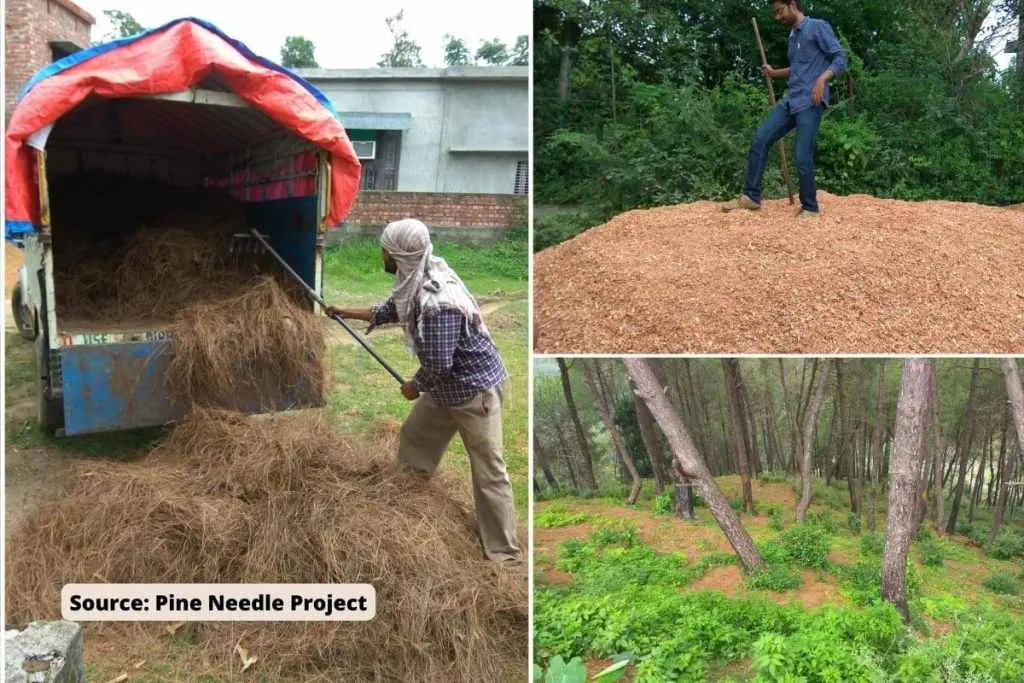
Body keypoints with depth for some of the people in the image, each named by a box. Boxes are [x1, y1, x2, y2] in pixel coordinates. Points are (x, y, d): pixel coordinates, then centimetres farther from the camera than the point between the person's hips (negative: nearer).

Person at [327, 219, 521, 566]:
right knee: (412, 437, 25)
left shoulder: (437, 301, -33)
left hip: (475, 389, -10)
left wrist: (415, 386, -10)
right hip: (445, 387, 10)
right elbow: (388, 311, 18)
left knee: (489, 473, -3)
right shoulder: (415, 280, -3)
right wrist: (344, 312, 25)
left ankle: (505, 552, 7)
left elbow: (437, 364, -30)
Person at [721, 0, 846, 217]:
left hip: (810, 103, -8)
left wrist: (822, 79, -25)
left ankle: (809, 208, 4)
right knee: (760, 139, -2)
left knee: (803, 158, -10)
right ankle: (751, 196, 3)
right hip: (790, 101, 8)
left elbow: (840, 58, -9)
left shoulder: (818, 27, -3)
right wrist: (775, 73, 15)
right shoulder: (792, 35, 21)